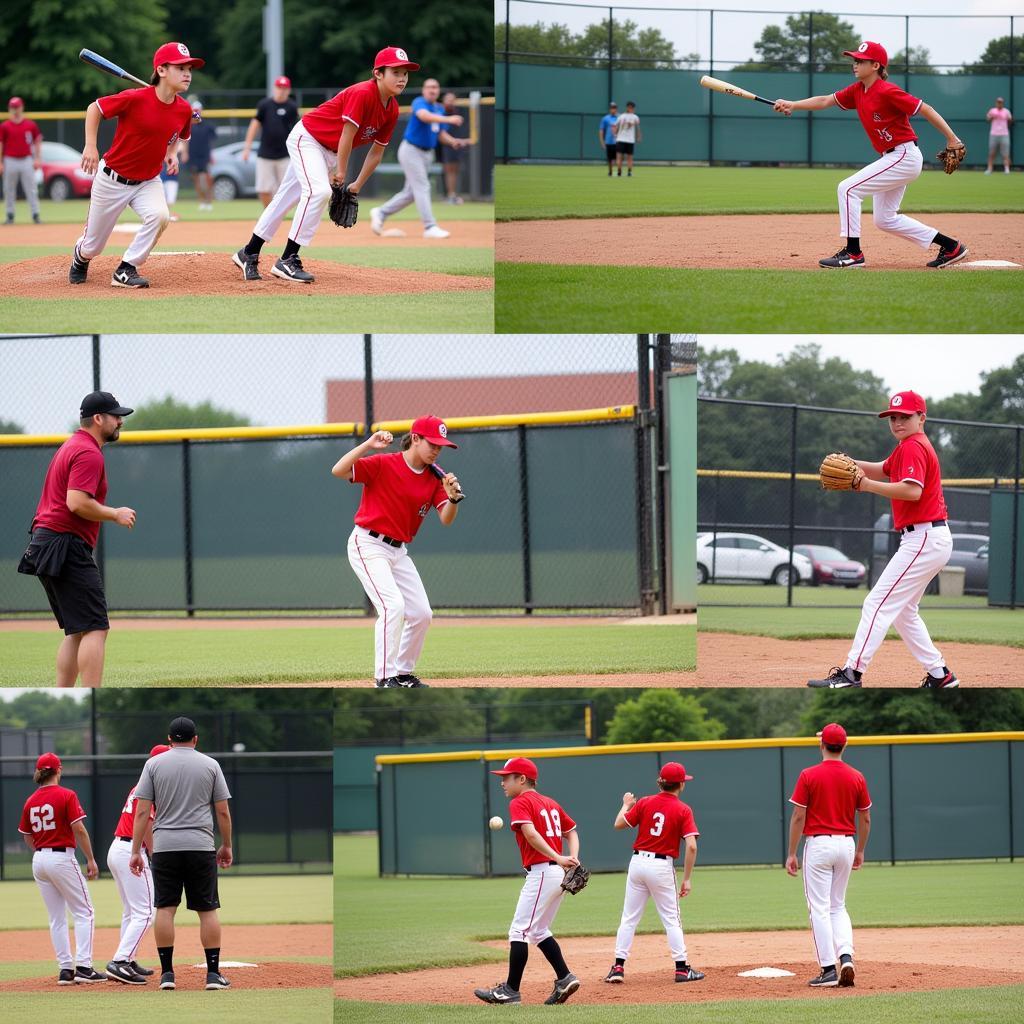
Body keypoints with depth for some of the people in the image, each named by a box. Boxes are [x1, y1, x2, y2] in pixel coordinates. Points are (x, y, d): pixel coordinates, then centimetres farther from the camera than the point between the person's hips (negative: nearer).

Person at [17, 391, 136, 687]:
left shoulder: (70, 447, 21)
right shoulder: (89, 453, -12)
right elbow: (77, 503, -23)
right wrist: (116, 514, -11)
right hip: (67, 546, -11)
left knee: (76, 630, 14)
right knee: (95, 628, -13)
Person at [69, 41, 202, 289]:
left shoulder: (183, 110, -7)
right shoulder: (134, 99, -24)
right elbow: (94, 108, -11)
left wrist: (172, 154, -3)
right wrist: (90, 146, -18)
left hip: (148, 182, 4)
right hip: (113, 180, -4)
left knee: (159, 215, -29)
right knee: (92, 247, 7)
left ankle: (125, 270, -10)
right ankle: (81, 256, 48)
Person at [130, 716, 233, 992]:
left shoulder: (154, 764, 3)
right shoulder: (210, 765, 5)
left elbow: (142, 812, -2)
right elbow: (223, 812, 3)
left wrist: (136, 851, 0)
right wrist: (226, 846, 15)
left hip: (165, 845, 0)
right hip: (201, 845, 0)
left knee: (165, 908, 3)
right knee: (208, 909, 3)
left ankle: (167, 973, 0)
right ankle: (213, 974, 1)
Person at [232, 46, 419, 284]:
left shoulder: (392, 110, -2)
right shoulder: (361, 94, -27)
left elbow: (377, 152, 6)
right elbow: (347, 135, -24)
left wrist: (356, 186, 7)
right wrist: (341, 173, -15)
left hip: (329, 151, 8)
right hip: (306, 137, -8)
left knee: (286, 199, 14)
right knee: (318, 190, -26)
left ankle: (248, 254, 23)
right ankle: (287, 261, -25)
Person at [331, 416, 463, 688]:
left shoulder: (435, 478, 3)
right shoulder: (382, 464, -14)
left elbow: (446, 519, -4)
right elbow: (338, 471, -25)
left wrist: (453, 498, -24)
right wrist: (368, 444, -32)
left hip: (398, 551, 8)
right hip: (368, 545, -8)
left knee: (421, 613, 8)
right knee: (393, 606, -21)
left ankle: (403, 673, 24)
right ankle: (385, 678, -15)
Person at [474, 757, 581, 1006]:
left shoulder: (520, 803, -7)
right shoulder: (551, 803, 20)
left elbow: (531, 833, -22)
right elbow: (571, 832, 21)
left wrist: (558, 859, -25)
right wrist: (573, 859, 5)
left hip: (541, 872, -9)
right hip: (559, 874, 9)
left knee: (519, 931, -5)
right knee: (538, 931, 19)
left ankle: (511, 990, -6)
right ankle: (564, 979, 12)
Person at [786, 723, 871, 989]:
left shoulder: (809, 776, -8)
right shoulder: (856, 778, 3)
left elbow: (798, 817, -9)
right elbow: (865, 819, 9)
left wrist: (792, 854, -3)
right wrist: (860, 851, 21)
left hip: (818, 844, -4)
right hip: (846, 844, 4)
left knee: (819, 908, 0)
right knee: (838, 907, 17)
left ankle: (829, 969, -5)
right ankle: (846, 957, -4)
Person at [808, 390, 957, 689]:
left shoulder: (913, 447, -12)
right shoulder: (908, 447, 20)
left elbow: (913, 490, -26)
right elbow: (883, 470, 28)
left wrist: (868, 485, -23)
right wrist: (850, 464, 9)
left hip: (924, 538, -11)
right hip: (933, 540, 11)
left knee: (878, 604, -14)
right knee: (902, 612, 19)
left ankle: (851, 674, -20)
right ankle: (940, 675, 18)